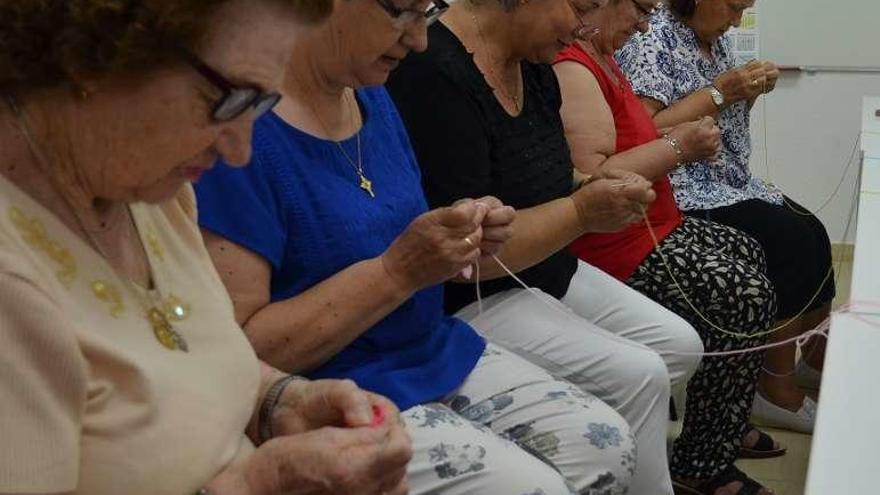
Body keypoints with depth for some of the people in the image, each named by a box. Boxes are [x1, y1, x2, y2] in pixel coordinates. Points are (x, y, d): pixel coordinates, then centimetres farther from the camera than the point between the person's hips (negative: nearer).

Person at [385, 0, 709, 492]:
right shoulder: (436, 77, -24)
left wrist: (596, 189, -4)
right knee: (638, 376, -17)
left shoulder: (535, 68, 5)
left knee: (680, 345, 6)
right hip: (467, 302, -10)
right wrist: (580, 212, -23)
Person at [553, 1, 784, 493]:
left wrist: (683, 139, 2)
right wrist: (678, 146, -18)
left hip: (652, 228, 11)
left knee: (750, 254, 18)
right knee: (748, 295, -14)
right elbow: (594, 183, -29)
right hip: (617, 250, -11)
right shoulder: (572, 68, -22)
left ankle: (727, 427, 25)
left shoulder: (603, 59, 12)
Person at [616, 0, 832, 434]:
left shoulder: (717, 40, 13)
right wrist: (718, 92, -19)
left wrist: (749, 91, 2)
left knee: (812, 232, -1)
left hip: (733, 182, 9)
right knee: (792, 242, -19)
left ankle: (818, 356, 19)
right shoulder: (653, 41, -14)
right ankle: (776, 386, -7)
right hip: (686, 194, -9)